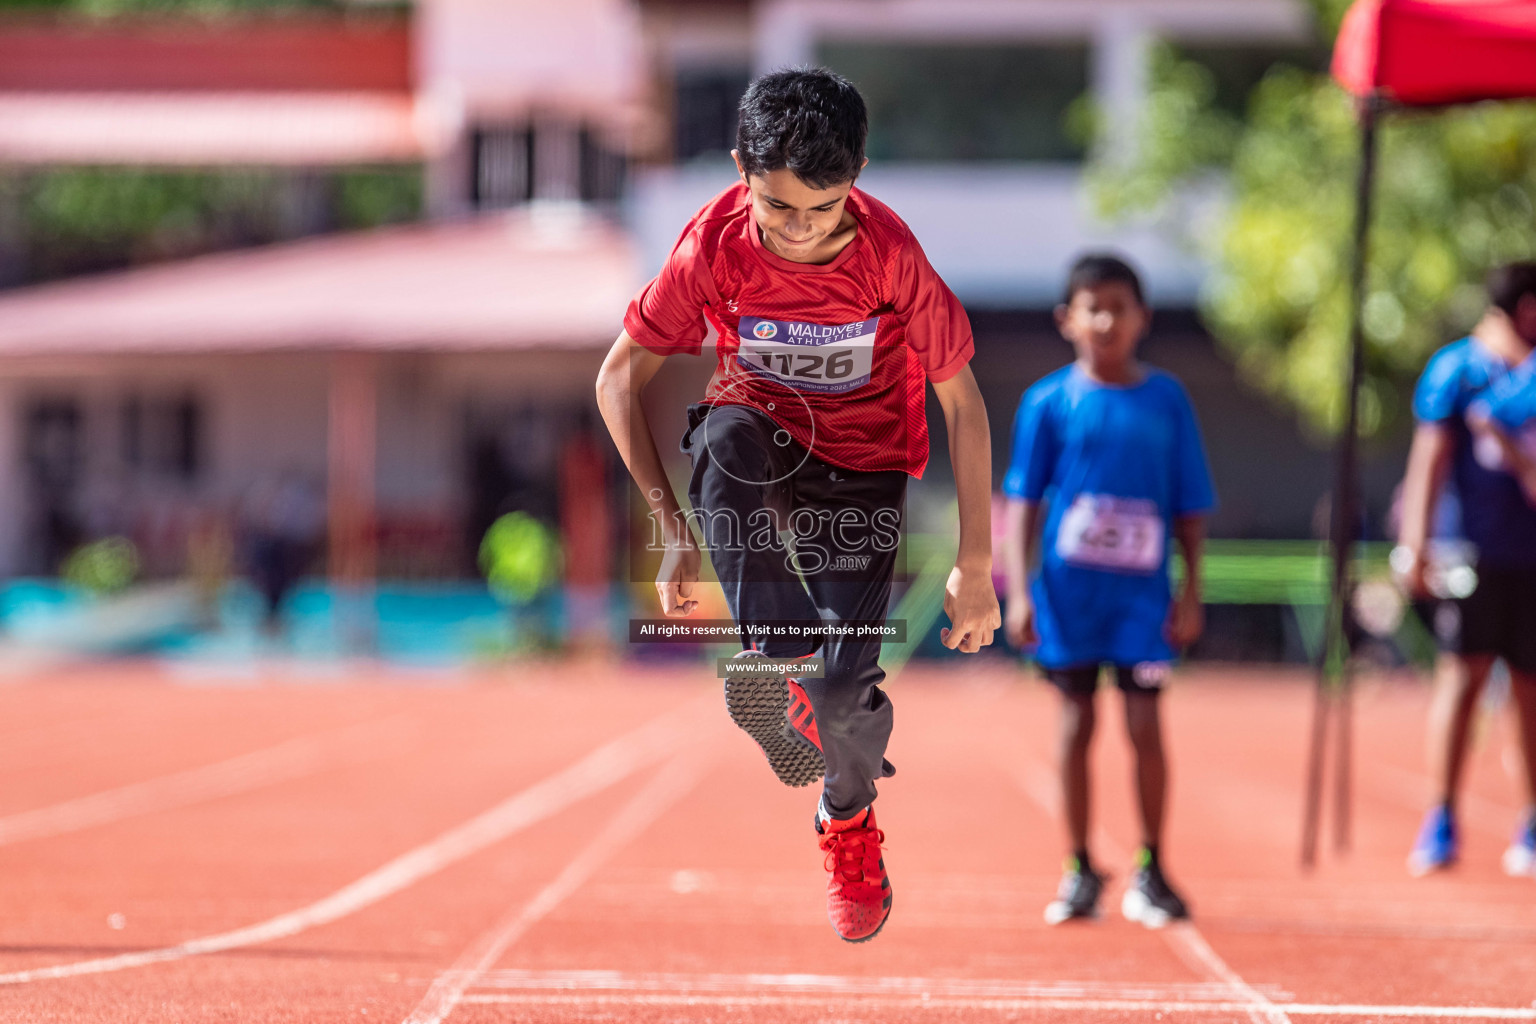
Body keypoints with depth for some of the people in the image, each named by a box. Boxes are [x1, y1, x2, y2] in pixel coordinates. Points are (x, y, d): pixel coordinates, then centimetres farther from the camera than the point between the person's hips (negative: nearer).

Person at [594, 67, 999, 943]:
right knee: (728, 433, -39)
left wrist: (976, 567, -12)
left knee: (843, 689, -14)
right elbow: (620, 379, -11)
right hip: (759, 427, 1)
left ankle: (850, 815, 21)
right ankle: (772, 653, -32)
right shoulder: (716, 244, -22)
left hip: (862, 460, -1)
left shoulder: (891, 255, -25)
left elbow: (963, 403, -13)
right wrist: (673, 526, -18)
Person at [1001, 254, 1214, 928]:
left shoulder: (1167, 400, 3)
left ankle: (1150, 871, 10)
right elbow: (1022, 502, 2)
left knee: (1145, 726, -2)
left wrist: (1191, 592, 0)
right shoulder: (1049, 402, 0)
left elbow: (1190, 508, 6)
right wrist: (1018, 591, -6)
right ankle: (1080, 872, 13)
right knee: (1076, 724, 4)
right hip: (1067, 588, 0)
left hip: (1142, 593, 0)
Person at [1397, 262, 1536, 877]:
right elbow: (1430, 456, -3)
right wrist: (1415, 544, -10)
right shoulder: (1457, 369, 1)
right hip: (1474, 551, -3)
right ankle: (1440, 822, -3)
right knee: (1462, 671, -7)